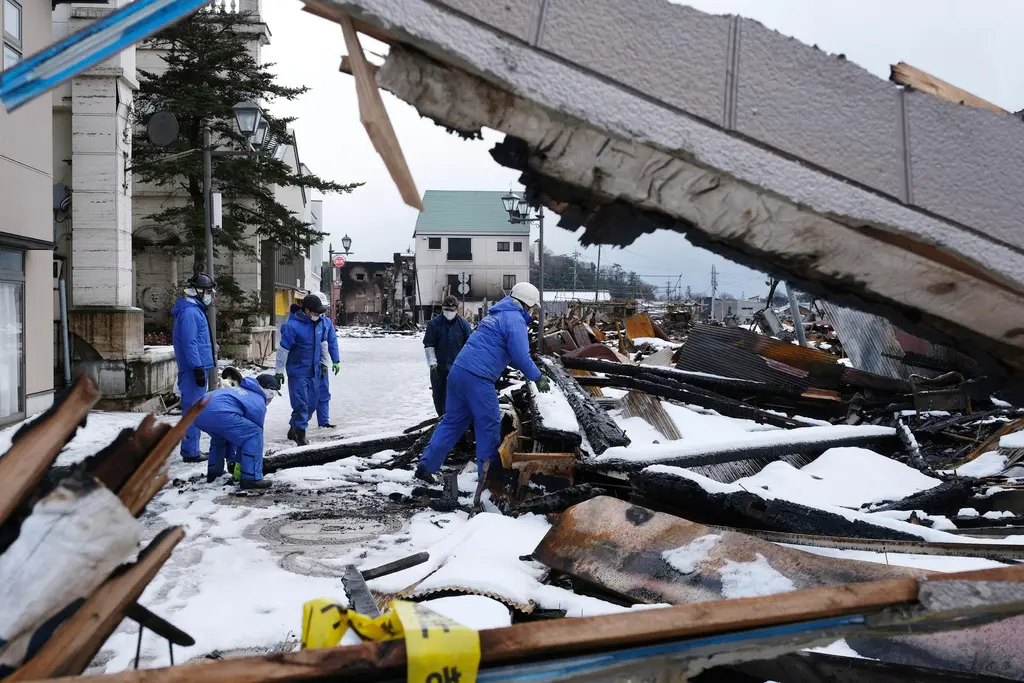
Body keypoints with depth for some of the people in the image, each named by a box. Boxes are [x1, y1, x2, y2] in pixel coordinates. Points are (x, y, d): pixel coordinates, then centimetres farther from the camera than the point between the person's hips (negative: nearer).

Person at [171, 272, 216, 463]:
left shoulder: (196, 310, 18)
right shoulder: (189, 313, -14)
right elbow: (189, 344, -20)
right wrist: (198, 368, -22)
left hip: (198, 368, 10)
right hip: (193, 370, -10)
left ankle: (191, 449, 23)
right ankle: (190, 452, -2)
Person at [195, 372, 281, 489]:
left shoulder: (239, 390, 36)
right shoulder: (259, 404, 9)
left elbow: (233, 431, 42)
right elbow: (255, 434, 15)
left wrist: (229, 458, 47)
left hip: (197, 412, 10)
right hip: (218, 413, -10)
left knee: (220, 435, 38)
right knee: (254, 434, 1)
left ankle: (213, 472, 41)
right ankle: (251, 478, -1)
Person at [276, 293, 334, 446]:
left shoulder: (321, 322, -1)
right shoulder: (293, 326, -21)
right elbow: (283, 350, -13)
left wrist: (324, 363, 19)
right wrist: (279, 371, -7)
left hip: (314, 370, 7)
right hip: (297, 371, -7)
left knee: (312, 402, 12)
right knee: (301, 403, -8)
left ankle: (294, 429, 30)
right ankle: (300, 435, 6)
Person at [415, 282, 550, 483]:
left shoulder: (497, 314, 23)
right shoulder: (515, 319, -6)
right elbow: (520, 355, -12)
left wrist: (528, 370, 33)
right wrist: (537, 377, 2)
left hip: (458, 371, 9)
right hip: (477, 377, -9)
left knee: (453, 421, 15)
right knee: (489, 424, 5)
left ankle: (426, 465, 13)